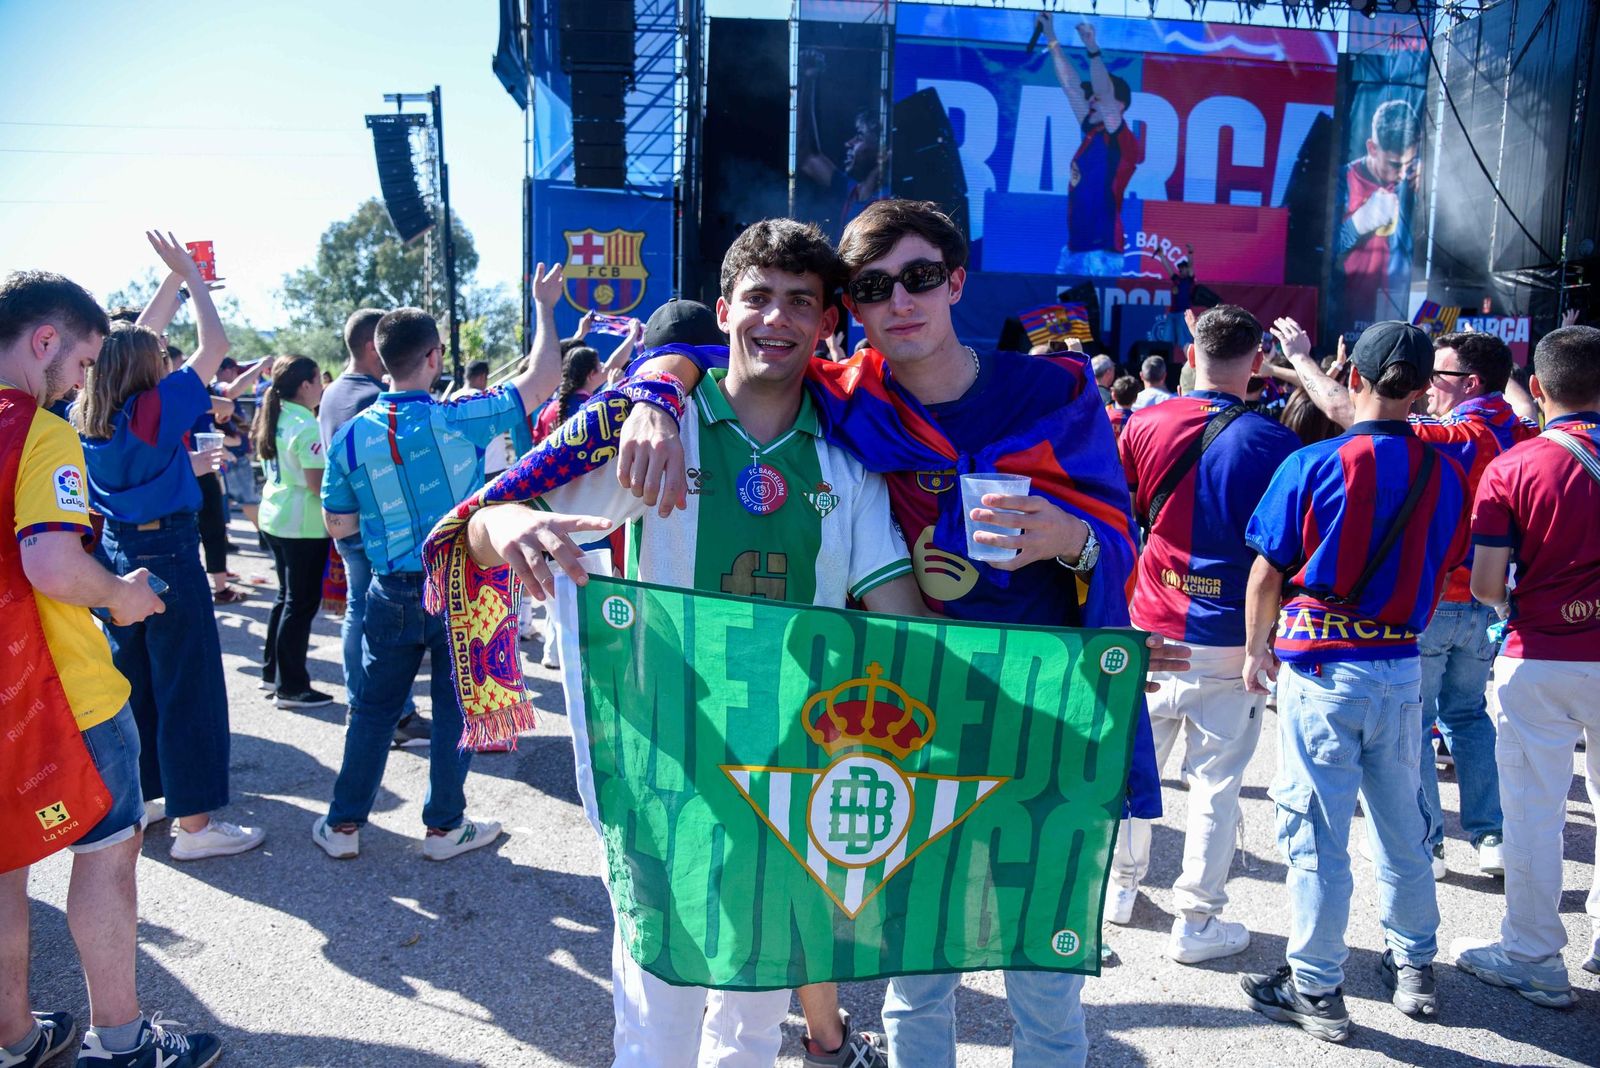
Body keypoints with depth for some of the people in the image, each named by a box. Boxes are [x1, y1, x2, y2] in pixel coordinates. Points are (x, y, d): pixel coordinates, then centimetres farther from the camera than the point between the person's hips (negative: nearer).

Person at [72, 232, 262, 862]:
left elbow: (130, 341, 21)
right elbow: (215, 345, -10)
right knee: (188, 688, -3)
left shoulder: (88, 416, 6)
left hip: (116, 550, 8)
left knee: (131, 679, 18)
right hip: (166, 553, -8)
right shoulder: (154, 408, -14)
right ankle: (193, 823, 1)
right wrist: (190, 274, -1)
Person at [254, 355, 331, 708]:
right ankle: (291, 687, 5)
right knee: (302, 603, -1)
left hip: (274, 517, 9)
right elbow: (318, 483, -23)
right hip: (303, 525, -9)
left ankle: (272, 670, 29)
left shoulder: (272, 420, 8)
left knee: (286, 595, 20)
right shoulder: (306, 427, -19)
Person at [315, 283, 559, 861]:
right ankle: (445, 825, 21)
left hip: (393, 594, 3)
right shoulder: (458, 419, -14)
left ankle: (343, 824, 24)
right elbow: (541, 378, -4)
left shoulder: (351, 435, -6)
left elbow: (337, 525, 2)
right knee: (456, 708, 11)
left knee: (373, 707, 15)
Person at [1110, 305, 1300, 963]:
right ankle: (1196, 922, 16)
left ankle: (1120, 885, 32)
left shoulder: (1144, 426, -3)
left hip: (1149, 628, 3)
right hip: (1228, 640, -3)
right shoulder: (1273, 442, -12)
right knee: (1216, 780, 7)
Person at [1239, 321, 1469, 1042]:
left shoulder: (1312, 465, -12)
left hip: (1319, 666, -5)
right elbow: (1440, 574, 11)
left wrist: (1256, 651, 6)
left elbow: (1265, 575, -7)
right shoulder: (1446, 475, 1)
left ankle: (1316, 990, 12)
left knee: (1316, 828, 3)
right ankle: (1413, 968, 33)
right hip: (1402, 667, 5)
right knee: (1400, 821, 18)